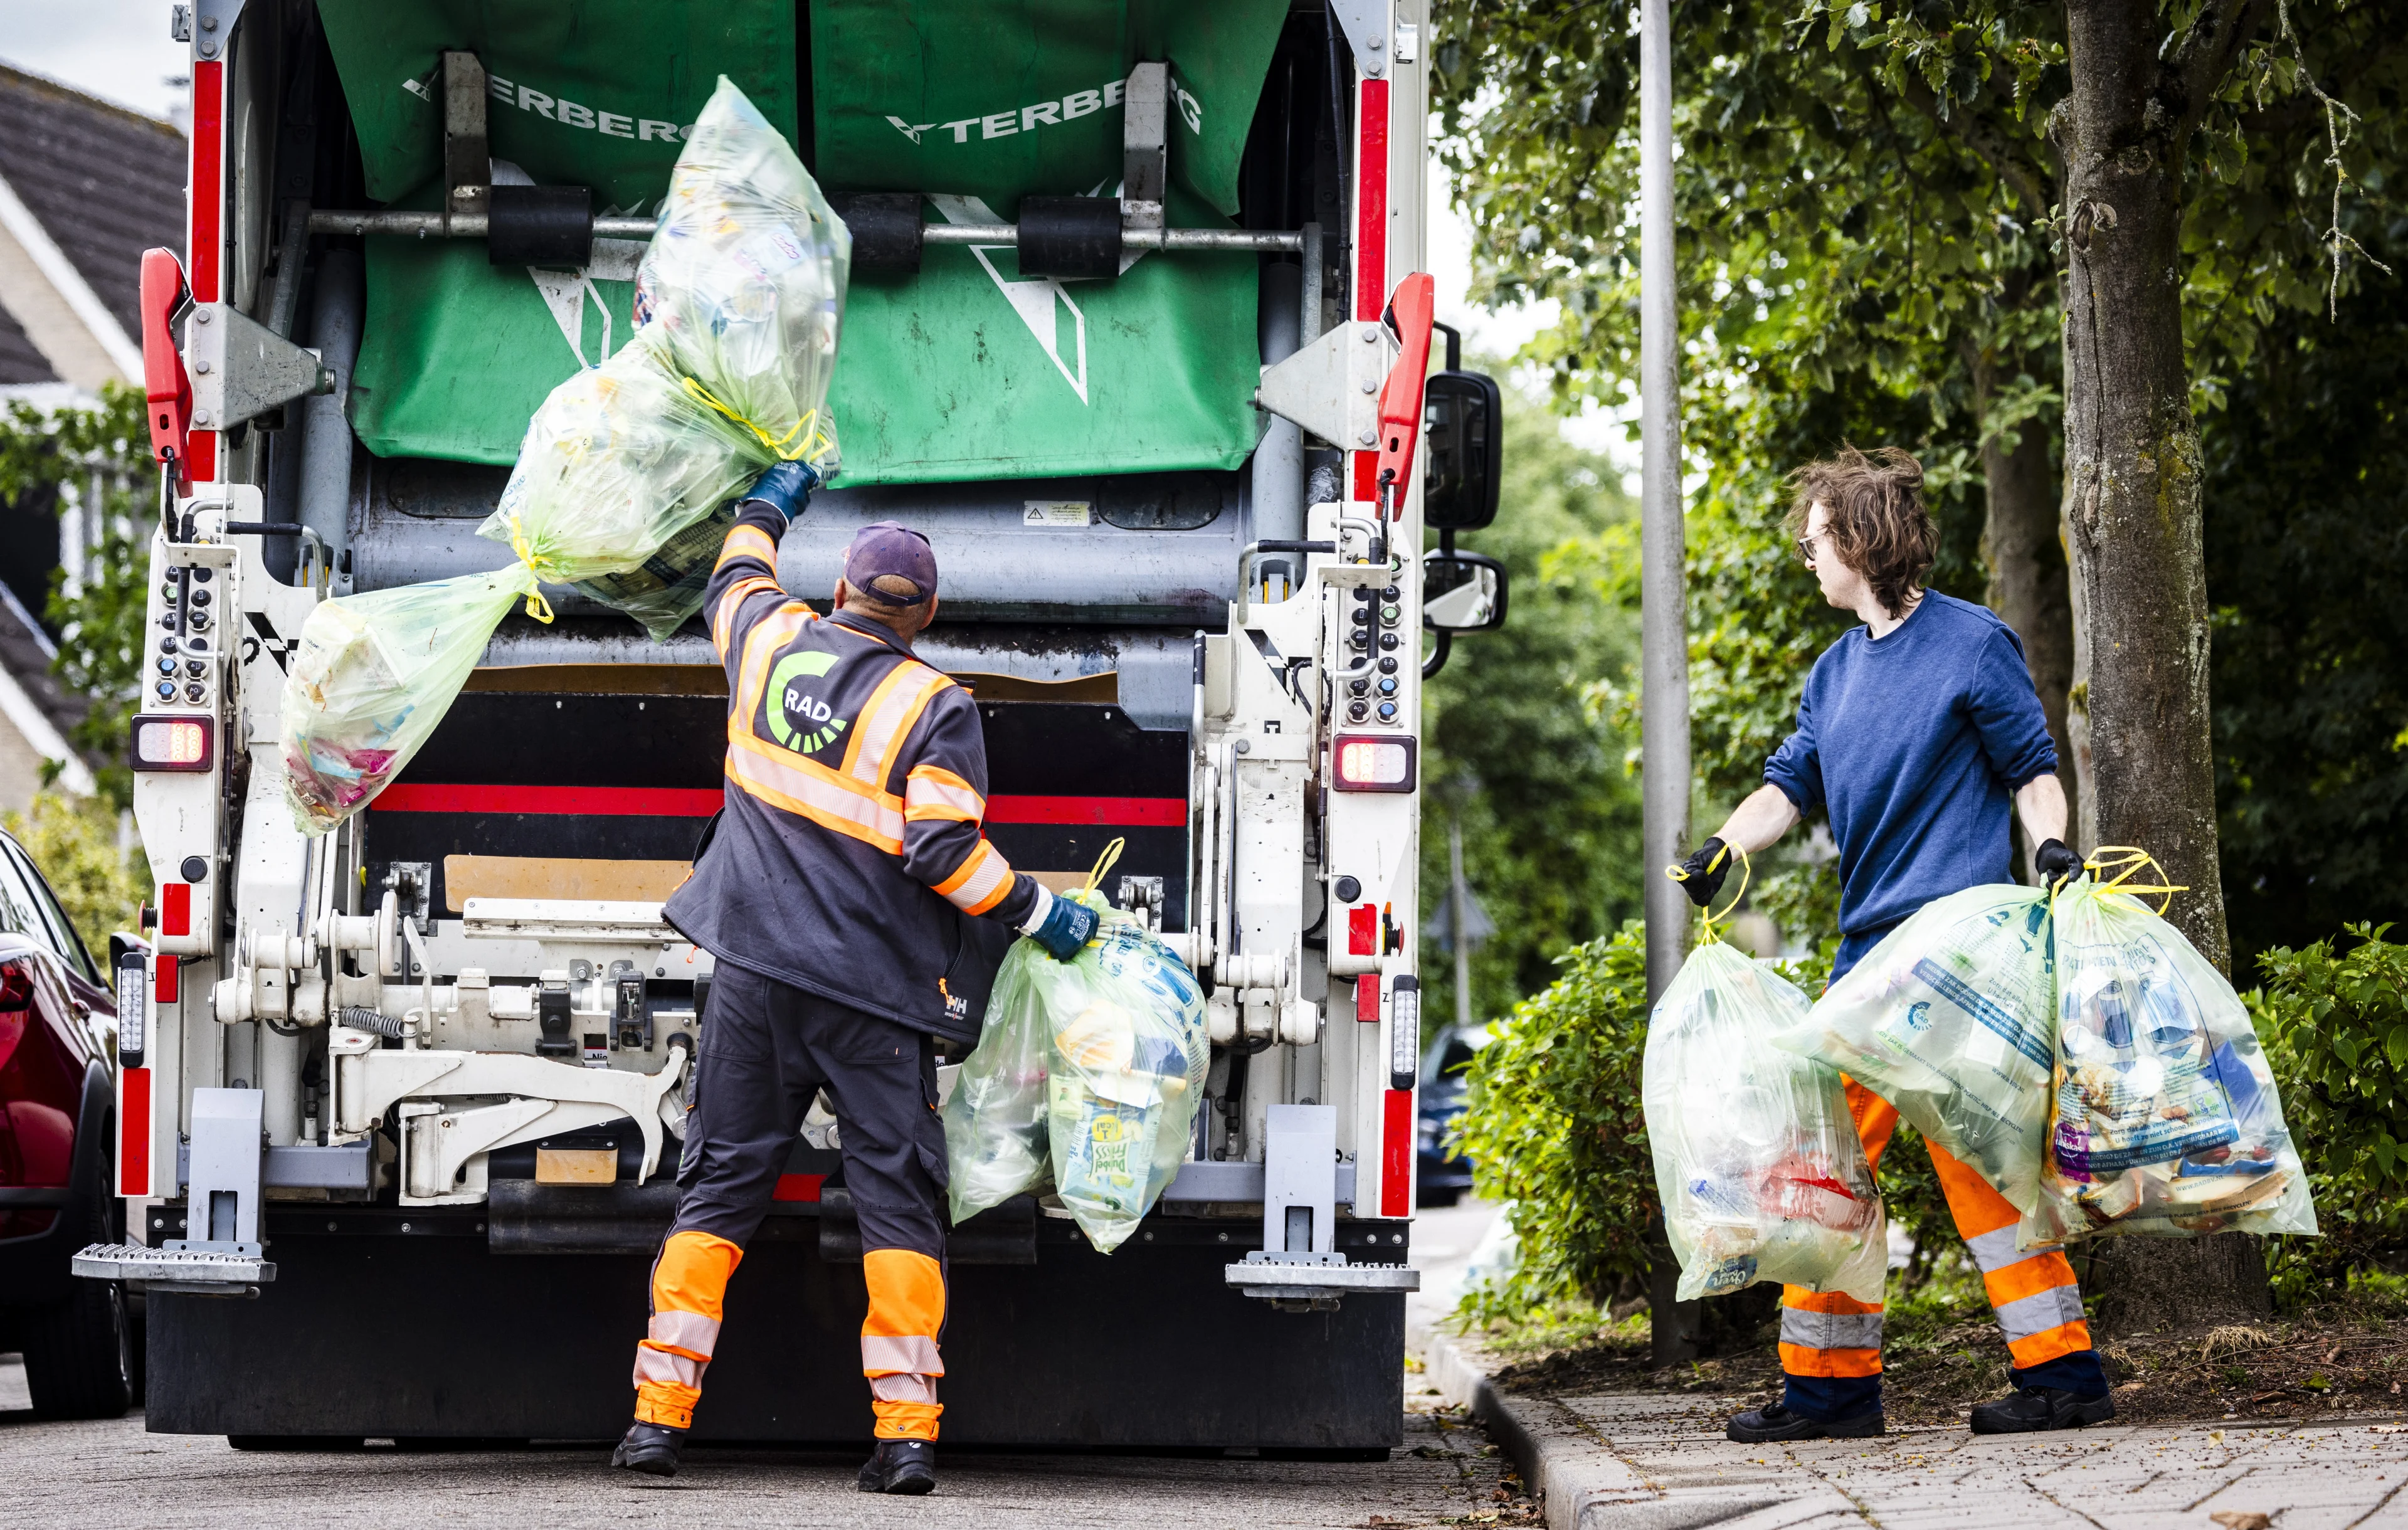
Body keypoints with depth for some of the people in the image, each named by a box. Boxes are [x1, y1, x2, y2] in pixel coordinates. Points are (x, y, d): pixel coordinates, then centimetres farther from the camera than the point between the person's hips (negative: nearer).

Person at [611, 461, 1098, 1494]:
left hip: (753, 972, 4)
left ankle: (659, 1415, 5)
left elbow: (733, 585, 29)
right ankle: (907, 1433, -6)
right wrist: (1036, 913, -2)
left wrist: (765, 509, 47)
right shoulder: (936, 707, -8)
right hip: (874, 992, -3)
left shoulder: (772, 642, 4)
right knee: (896, 1199, 1)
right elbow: (946, 851, -15)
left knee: (719, 1186, 9)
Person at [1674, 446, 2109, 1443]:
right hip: (1870, 947, 8)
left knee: (1975, 1150, -12)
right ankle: (1830, 1380, 9)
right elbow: (1793, 781, 14)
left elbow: (2032, 766, 0)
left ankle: (2063, 1370, -9)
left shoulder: (1972, 644, -1)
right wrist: (1728, 847, -4)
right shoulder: (1835, 671, 18)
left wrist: (2053, 849, -17)